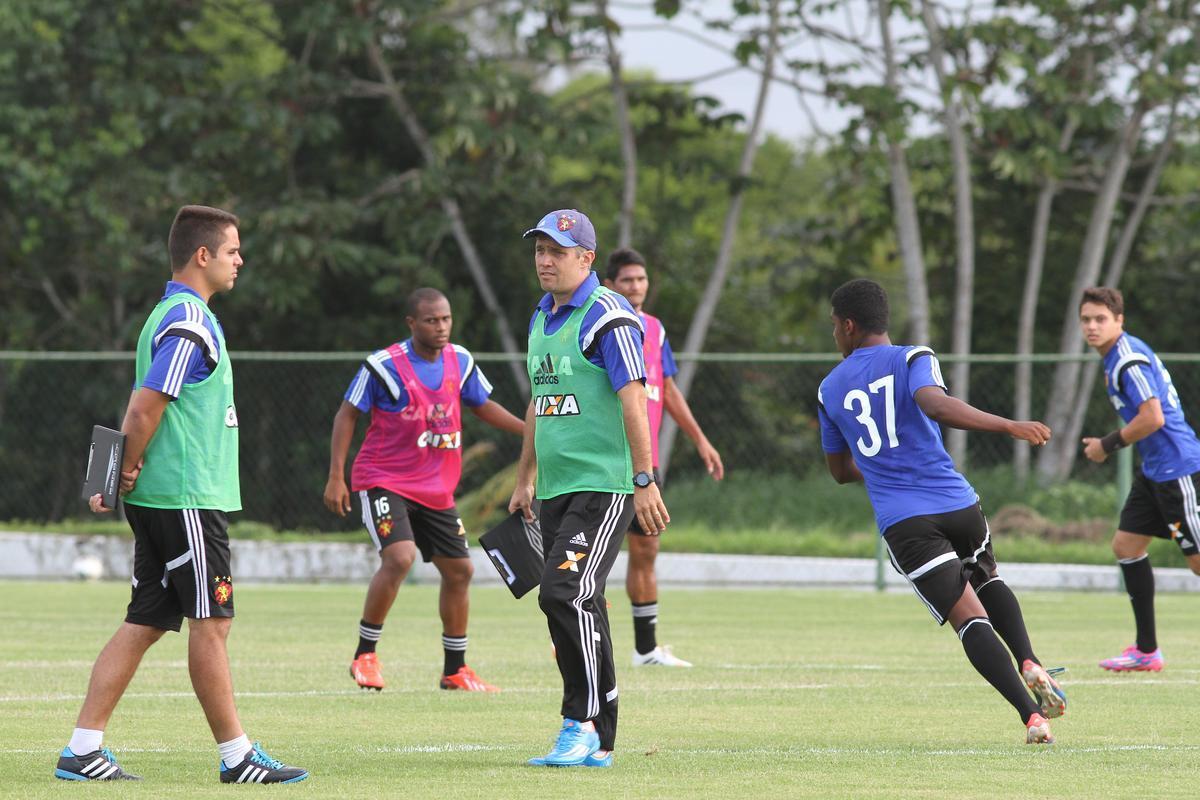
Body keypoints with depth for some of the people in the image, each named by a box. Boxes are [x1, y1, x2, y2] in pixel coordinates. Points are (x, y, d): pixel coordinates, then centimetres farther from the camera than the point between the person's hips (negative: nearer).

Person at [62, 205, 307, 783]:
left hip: (158, 499, 10)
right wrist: (129, 471, -7)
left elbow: (142, 408, 16)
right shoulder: (189, 324, -15)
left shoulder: (172, 316, 18)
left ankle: (83, 751, 6)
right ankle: (237, 756, 2)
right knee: (210, 623, -3)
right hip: (187, 497, -10)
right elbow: (146, 408, -20)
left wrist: (116, 479, 8)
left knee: (143, 624, 8)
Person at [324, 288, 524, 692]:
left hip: (437, 488, 7)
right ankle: (365, 655, -13)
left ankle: (455, 670, 23)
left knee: (459, 570, 9)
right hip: (384, 481, -7)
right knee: (400, 556, -27)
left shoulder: (460, 362, 2)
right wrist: (336, 476, -11)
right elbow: (347, 415, -7)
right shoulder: (384, 366, -15)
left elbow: (483, 406, 18)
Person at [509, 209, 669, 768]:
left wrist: (645, 481, -22)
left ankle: (584, 725, -13)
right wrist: (525, 481, 26)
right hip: (557, 489, 8)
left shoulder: (607, 316, -10)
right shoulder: (542, 317, 17)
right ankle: (596, 743, 10)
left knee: (566, 594, -19)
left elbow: (633, 399, -16)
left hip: (604, 485, -8)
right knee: (578, 610, 6)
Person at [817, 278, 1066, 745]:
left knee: (970, 617, -7)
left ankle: (1031, 715, -25)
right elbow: (935, 404, -21)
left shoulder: (830, 390, 13)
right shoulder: (912, 360, 3)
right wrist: (1007, 426, -26)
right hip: (957, 504, 0)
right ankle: (1029, 664, 4)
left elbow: (840, 470, 25)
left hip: (902, 522, 0)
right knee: (988, 579, 29)